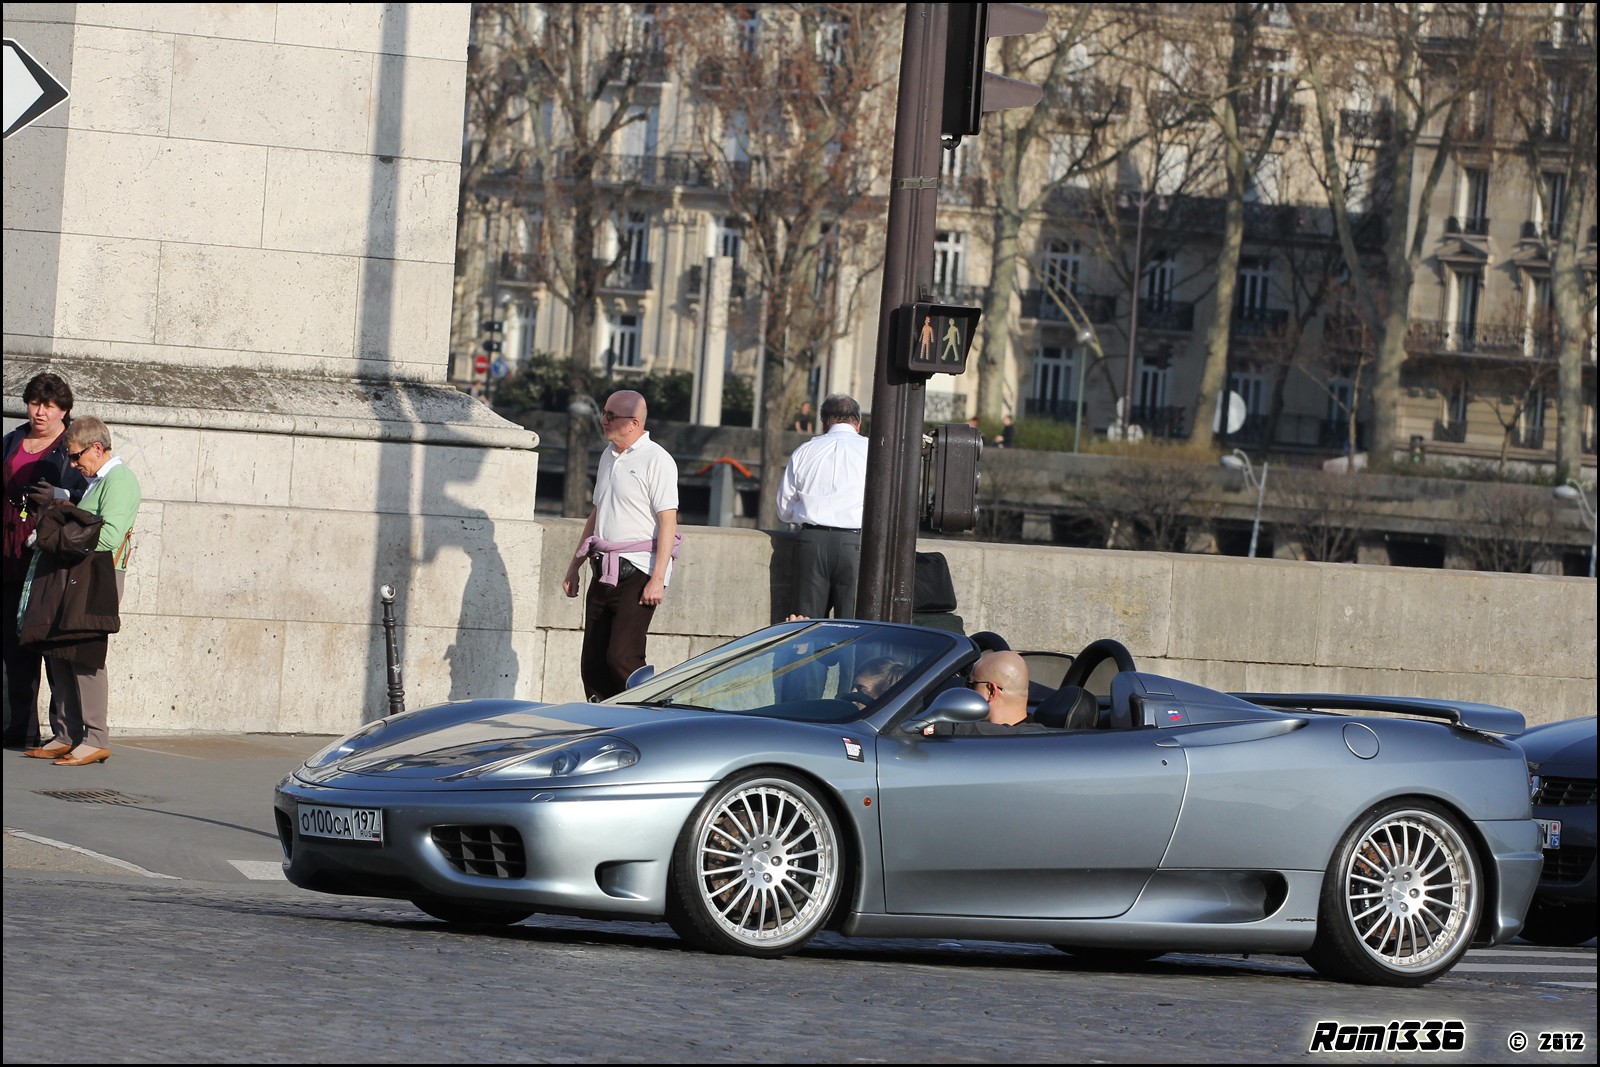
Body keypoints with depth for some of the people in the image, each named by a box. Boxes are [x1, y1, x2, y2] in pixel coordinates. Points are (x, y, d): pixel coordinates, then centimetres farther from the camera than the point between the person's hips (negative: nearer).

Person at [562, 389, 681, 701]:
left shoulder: (656, 461, -9)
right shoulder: (609, 455, 16)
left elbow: (668, 523, -14)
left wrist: (658, 579, -20)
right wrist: (574, 566, 25)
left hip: (638, 572, -8)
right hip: (604, 571, 8)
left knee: (621, 657, -17)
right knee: (592, 661, 4)